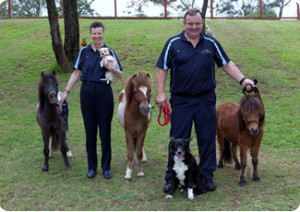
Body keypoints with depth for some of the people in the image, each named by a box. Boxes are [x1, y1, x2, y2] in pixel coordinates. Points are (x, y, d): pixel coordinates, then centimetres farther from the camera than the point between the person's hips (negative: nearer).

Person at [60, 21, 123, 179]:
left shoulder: (109, 52, 3)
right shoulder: (84, 51, 6)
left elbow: (120, 76, 2)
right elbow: (76, 73, 8)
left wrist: (112, 69, -19)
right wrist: (66, 92, 3)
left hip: (104, 92, -1)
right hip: (87, 92, 1)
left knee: (105, 131, 3)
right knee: (90, 131, 7)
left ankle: (106, 167, 14)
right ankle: (92, 167, 18)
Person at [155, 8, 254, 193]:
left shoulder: (211, 43, 6)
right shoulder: (173, 43, 1)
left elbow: (227, 64, 11)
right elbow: (162, 69, 3)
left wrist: (242, 79, -2)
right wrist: (160, 92, -5)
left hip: (206, 99, 2)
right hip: (181, 100, -1)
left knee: (207, 139, 6)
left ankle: (207, 176, 19)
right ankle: (172, 178, 11)